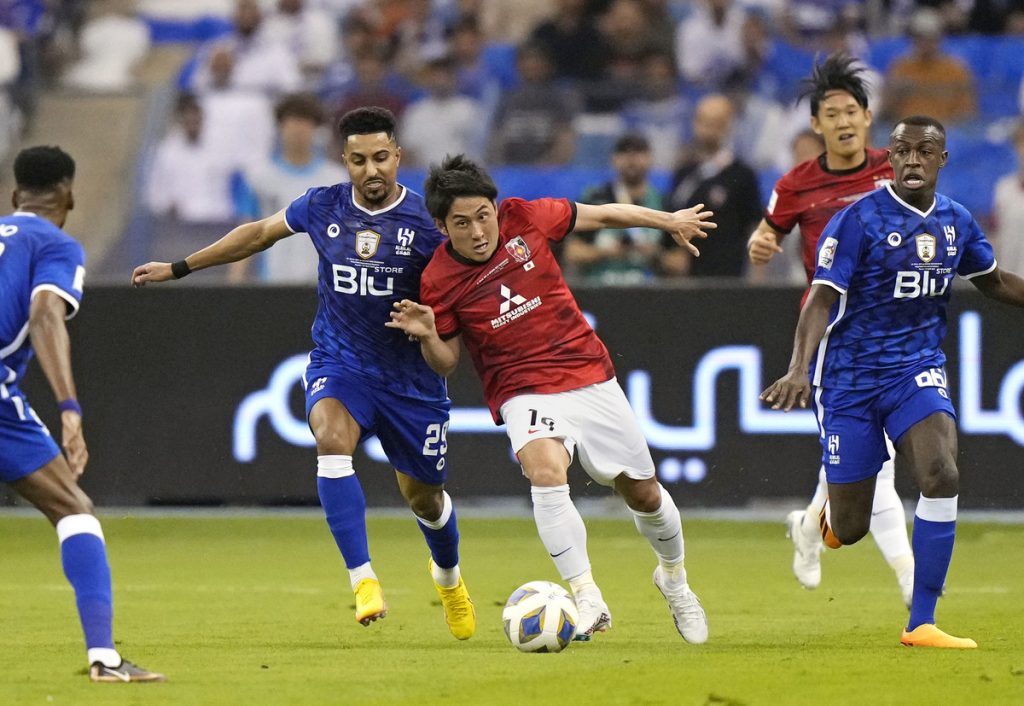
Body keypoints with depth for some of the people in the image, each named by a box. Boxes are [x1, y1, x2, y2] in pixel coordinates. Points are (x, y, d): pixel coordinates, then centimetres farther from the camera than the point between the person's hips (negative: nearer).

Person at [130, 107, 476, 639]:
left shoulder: (425, 222, -13)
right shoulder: (322, 207, -4)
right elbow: (260, 233, 14)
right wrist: (179, 268, 19)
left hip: (408, 375, -1)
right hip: (337, 363, 1)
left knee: (423, 496, 12)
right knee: (332, 441, -31)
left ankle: (448, 577, 46)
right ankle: (362, 580, -31)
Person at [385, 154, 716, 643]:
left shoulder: (523, 218, -7)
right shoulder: (439, 281, -10)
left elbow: (599, 216, 9)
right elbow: (446, 362, 1)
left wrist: (669, 222, 18)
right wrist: (427, 335, -21)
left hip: (590, 377, 3)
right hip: (525, 392, -3)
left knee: (643, 493, 12)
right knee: (545, 472, -34)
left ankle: (674, 578, 42)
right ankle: (587, 599, -31)